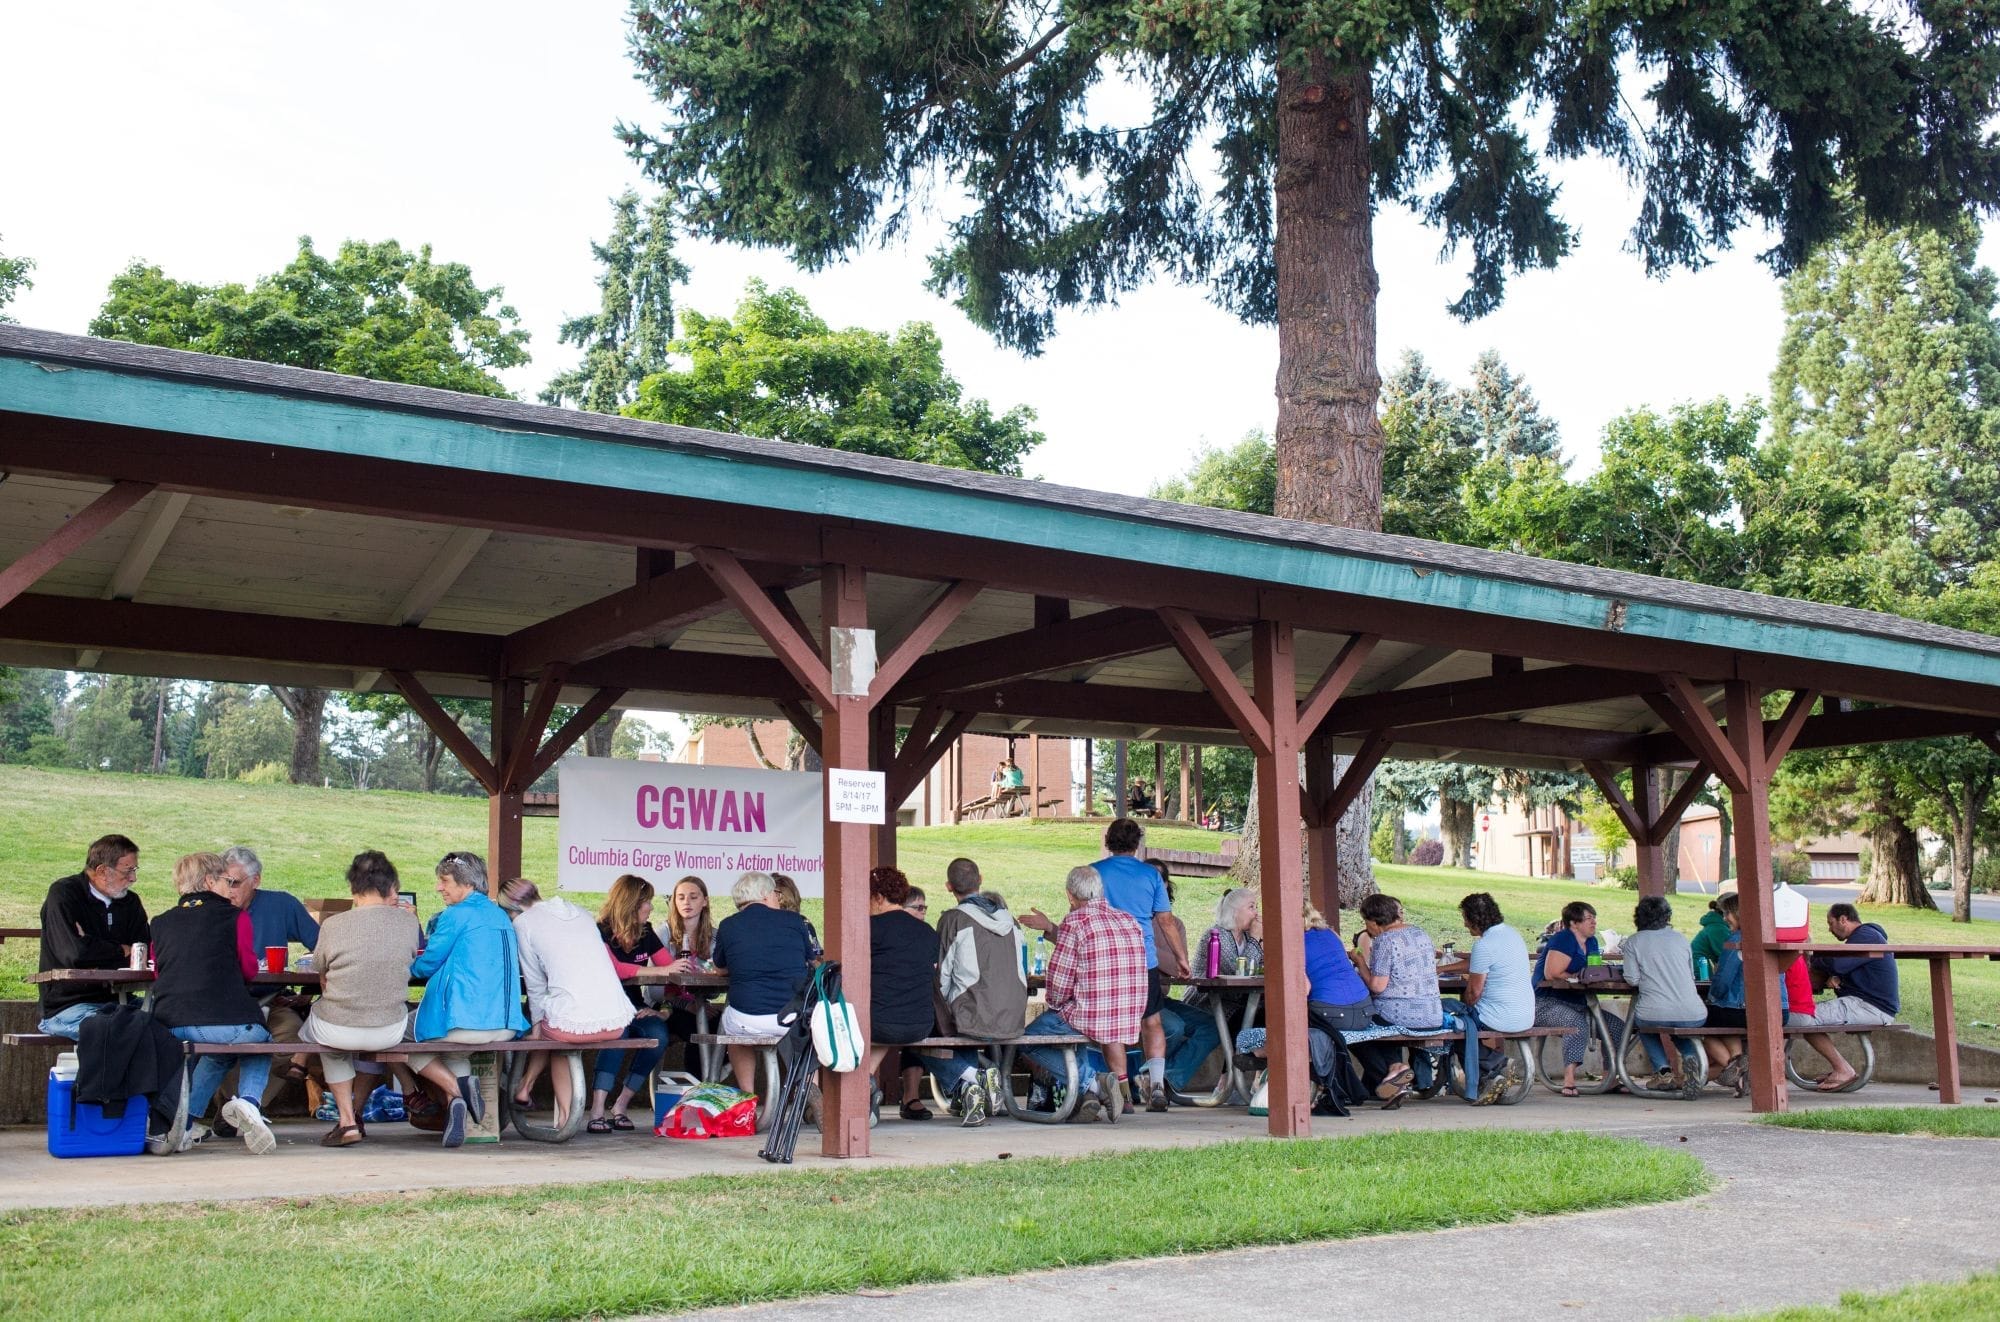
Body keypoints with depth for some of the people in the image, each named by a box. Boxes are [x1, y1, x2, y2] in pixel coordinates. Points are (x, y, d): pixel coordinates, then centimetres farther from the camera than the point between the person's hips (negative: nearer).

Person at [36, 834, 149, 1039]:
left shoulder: (130, 902, 13)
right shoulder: (63, 894, -7)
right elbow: (75, 953, -21)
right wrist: (122, 951, -4)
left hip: (115, 1002, 6)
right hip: (67, 1006, -6)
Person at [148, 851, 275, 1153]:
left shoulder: (161, 923, 17)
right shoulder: (234, 916, 5)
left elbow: (158, 973, 24)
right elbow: (249, 969, 7)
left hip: (170, 1027, 5)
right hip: (228, 1022, -5)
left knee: (217, 1052, 38)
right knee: (260, 1044, 29)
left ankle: (185, 1121, 22)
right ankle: (248, 1100, 0)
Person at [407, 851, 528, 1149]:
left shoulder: (455, 915, -7)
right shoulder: (500, 915, 16)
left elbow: (426, 965, -1)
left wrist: (408, 965, 21)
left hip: (464, 1024, -8)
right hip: (506, 1027, 8)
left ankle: (455, 1089, -3)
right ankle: (465, 1086, 8)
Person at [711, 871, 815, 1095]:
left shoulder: (728, 926, 4)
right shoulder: (793, 920, 5)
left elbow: (720, 965, 24)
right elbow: (811, 962, 22)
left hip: (747, 1022, 0)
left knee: (728, 1021, 34)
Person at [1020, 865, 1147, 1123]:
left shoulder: (1074, 921, -11)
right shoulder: (1130, 921, 10)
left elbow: (1059, 982, -11)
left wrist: (1054, 1004, 10)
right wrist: (1049, 928, 32)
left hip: (1089, 1017, -7)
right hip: (1130, 1019, 7)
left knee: (1027, 1039, 12)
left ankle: (1092, 1081, -6)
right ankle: (1120, 1084, 17)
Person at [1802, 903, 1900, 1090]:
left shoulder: (1866, 936, -12)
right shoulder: (1865, 936, 23)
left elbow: (1836, 964, -22)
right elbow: (1841, 968, 24)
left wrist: (1813, 960, -2)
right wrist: (1833, 977, 0)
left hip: (1873, 1009, -11)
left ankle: (1843, 1070, -13)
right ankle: (1835, 1068, 11)